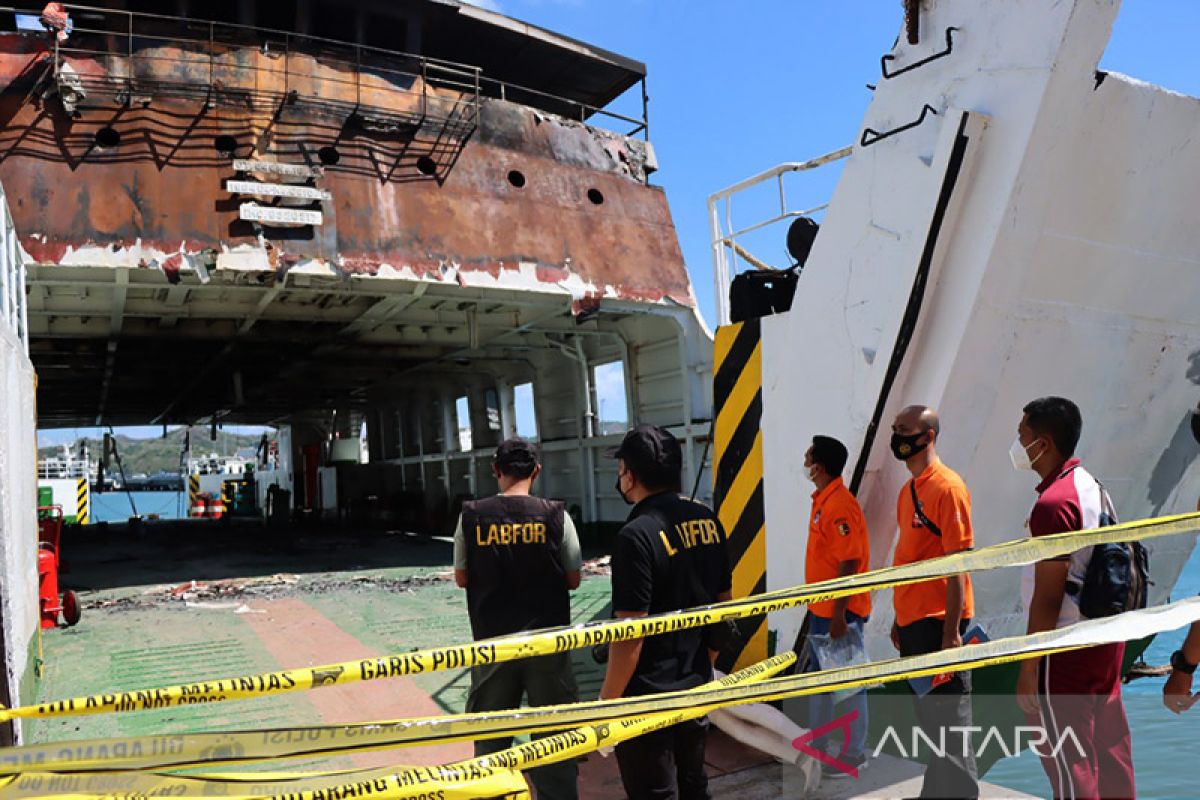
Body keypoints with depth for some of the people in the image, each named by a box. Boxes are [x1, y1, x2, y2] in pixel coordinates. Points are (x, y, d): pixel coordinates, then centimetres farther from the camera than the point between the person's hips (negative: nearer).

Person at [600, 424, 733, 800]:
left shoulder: (637, 535, -22)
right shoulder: (707, 520, 0)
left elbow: (630, 635, -23)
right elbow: (724, 603, 10)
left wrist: (606, 702, -12)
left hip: (647, 698, -7)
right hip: (696, 688, 7)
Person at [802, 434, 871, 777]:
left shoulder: (840, 506, -21)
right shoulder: (822, 500, 8)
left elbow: (849, 563, -22)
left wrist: (839, 614, -22)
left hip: (841, 610, -10)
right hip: (821, 607, 10)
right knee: (819, 673, 19)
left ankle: (854, 755, 18)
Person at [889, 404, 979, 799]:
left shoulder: (947, 487, -14)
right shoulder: (908, 491, 13)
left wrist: (951, 632, -19)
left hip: (939, 622, -9)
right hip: (913, 621, 9)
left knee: (949, 719, 2)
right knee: (928, 716, 19)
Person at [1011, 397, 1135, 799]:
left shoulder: (1053, 504, -22)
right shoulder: (1091, 486, 7)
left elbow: (1047, 599, -22)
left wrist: (1028, 668, -15)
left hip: (1068, 646, -9)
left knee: (1067, 758, 4)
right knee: (1110, 746, 19)